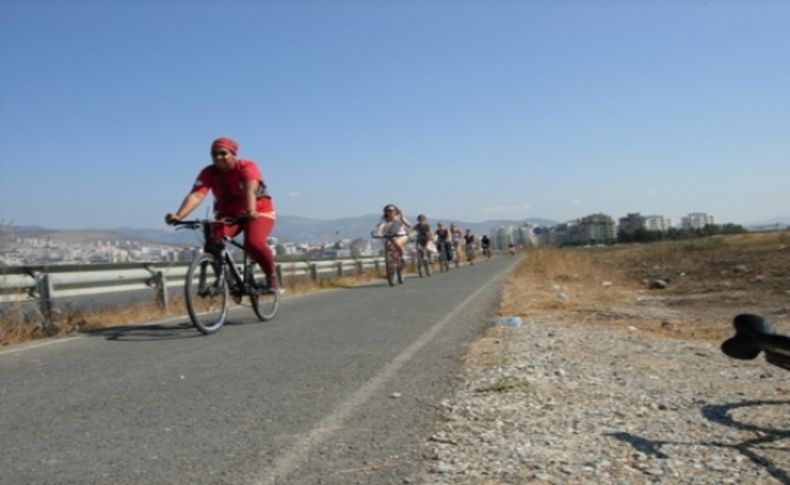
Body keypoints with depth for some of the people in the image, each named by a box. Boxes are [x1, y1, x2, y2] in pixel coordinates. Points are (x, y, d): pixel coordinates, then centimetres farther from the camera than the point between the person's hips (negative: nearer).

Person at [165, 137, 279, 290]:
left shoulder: (247, 167, -21)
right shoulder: (208, 173, -14)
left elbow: (250, 190, -40)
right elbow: (196, 195, -28)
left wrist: (250, 211, -59)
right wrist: (178, 216, -45)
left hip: (259, 212, -3)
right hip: (228, 214, 3)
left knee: (253, 243, -30)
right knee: (213, 244, -23)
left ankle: (272, 276, -4)